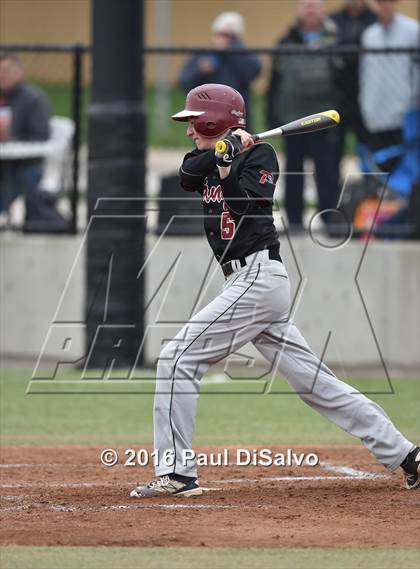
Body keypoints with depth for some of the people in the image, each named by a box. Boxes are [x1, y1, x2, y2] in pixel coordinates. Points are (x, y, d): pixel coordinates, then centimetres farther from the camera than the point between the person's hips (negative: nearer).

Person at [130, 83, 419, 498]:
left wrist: (226, 163, -22)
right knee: (315, 381, 7)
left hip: (258, 275, -9)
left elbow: (246, 207, -18)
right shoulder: (210, 159, 18)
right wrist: (222, 150, -15)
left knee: (178, 358, -12)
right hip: (246, 282, 9)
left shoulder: (259, 155, -5)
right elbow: (187, 176, -3)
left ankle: (176, 473, -12)